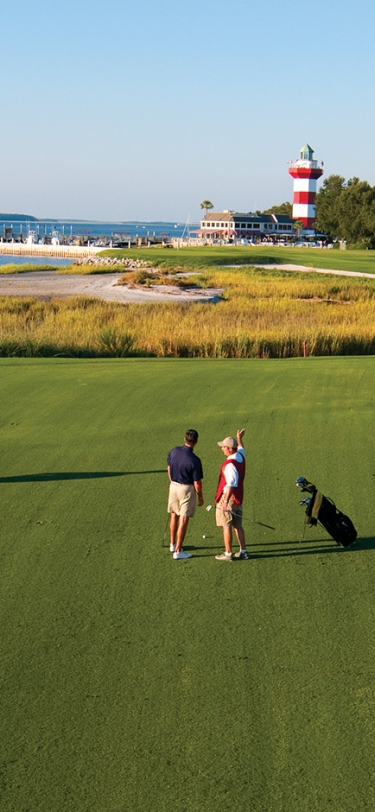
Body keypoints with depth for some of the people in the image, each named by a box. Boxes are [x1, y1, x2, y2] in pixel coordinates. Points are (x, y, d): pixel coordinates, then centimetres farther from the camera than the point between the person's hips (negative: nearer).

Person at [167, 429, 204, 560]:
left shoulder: (174, 451, -7)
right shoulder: (194, 460, -23)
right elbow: (197, 482, -16)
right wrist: (200, 497, -1)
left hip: (173, 486, 6)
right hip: (187, 489, -6)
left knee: (174, 516, 21)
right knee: (183, 520, 2)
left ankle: (172, 544, 33)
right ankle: (178, 551, 6)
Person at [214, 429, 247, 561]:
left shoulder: (230, 464, -23)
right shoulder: (241, 457, 3)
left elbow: (231, 485, -27)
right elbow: (241, 448, 29)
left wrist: (226, 501, -28)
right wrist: (239, 438, 47)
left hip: (228, 497, -9)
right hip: (239, 498, 9)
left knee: (226, 526, -1)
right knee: (238, 525, 15)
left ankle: (228, 554, 4)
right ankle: (243, 551, 20)